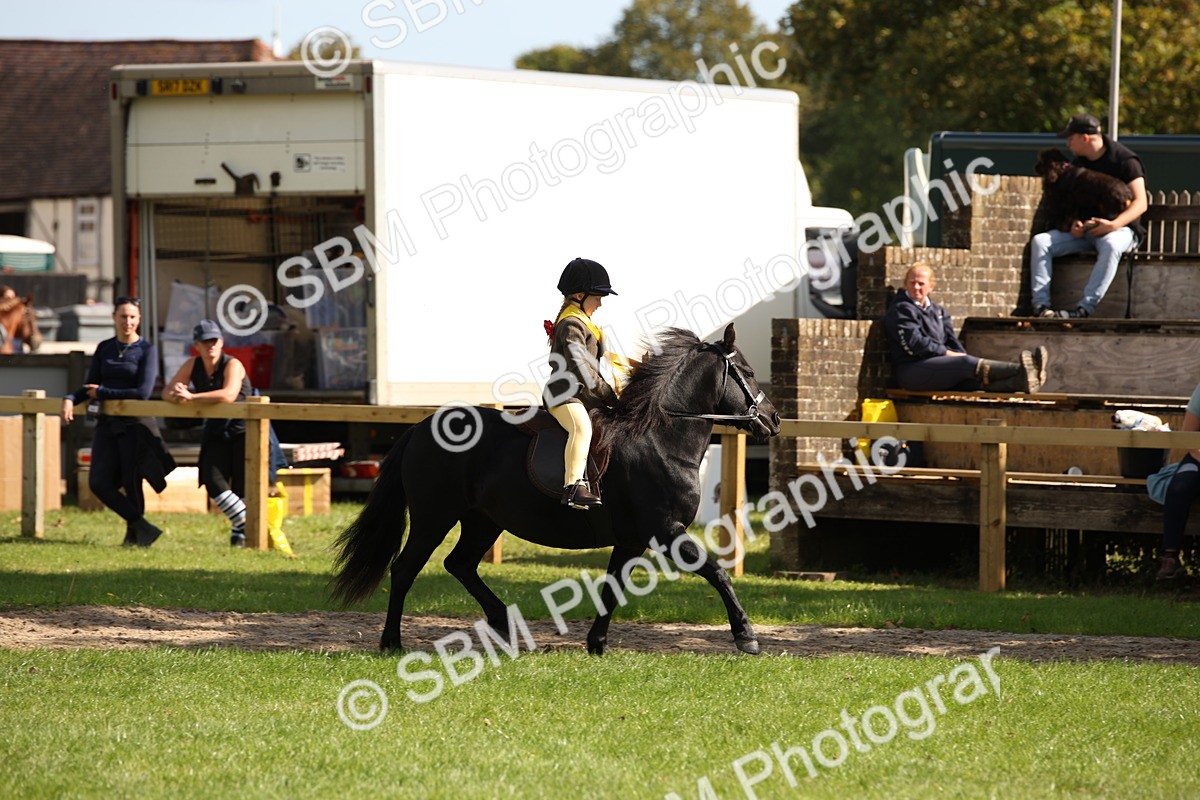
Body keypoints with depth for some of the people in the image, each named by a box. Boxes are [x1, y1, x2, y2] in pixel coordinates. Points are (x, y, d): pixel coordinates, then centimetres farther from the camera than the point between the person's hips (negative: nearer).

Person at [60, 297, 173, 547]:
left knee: (132, 483, 0)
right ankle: (143, 527, -4)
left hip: (136, 424, -4)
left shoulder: (147, 350, -4)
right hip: (108, 423, 4)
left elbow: (143, 392, -13)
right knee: (99, 483, -8)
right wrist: (70, 399, -9)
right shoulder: (104, 349, 10)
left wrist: (103, 392, -9)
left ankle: (134, 534, 18)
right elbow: (90, 387, 12)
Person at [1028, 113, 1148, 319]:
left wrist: (1114, 225, -29)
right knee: (1040, 241, -15)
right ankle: (1040, 305, -27)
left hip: (1120, 228, -6)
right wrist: (1074, 224, -4)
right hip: (1084, 230, 6)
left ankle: (1085, 308, -47)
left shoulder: (1125, 160, -9)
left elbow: (1140, 203, -15)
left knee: (1110, 245, -42)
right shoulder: (1078, 164, 11)